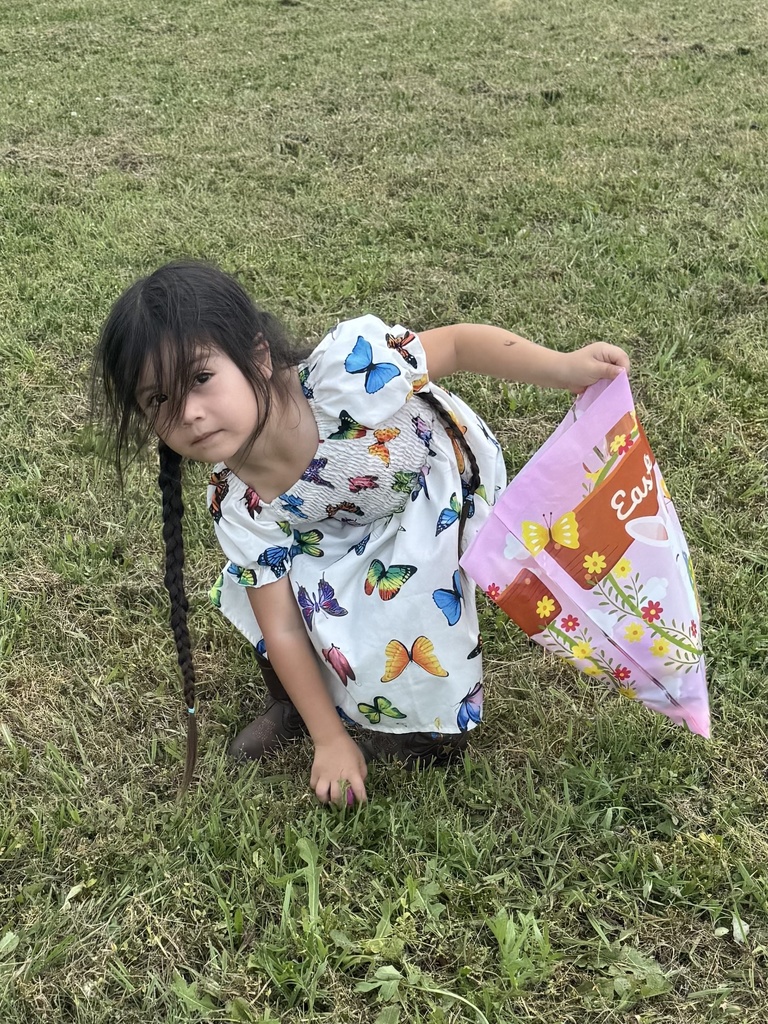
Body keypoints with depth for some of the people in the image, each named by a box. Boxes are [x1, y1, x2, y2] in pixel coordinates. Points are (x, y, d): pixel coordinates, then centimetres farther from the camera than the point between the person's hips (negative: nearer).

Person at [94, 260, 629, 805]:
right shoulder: (239, 508, -25)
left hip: (448, 480, -4)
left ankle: (427, 722, 7)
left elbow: (458, 342, -26)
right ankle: (297, 704, 23)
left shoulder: (348, 369, -41)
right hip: (359, 531, 4)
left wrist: (563, 367, -36)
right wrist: (331, 741, -13)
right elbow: (282, 627, -16)